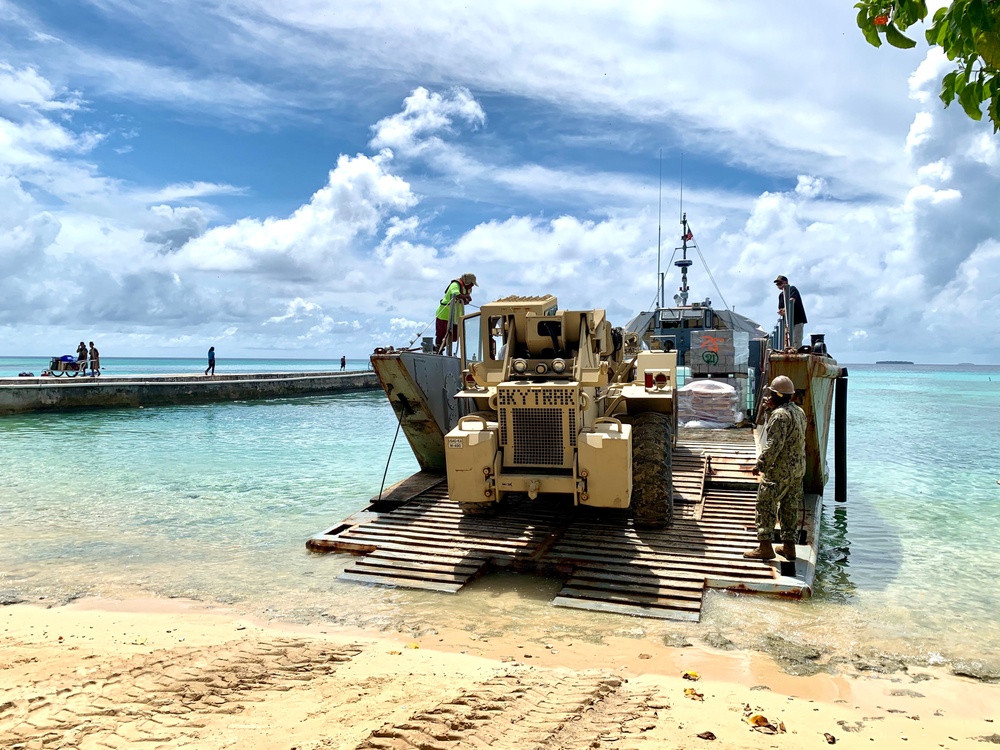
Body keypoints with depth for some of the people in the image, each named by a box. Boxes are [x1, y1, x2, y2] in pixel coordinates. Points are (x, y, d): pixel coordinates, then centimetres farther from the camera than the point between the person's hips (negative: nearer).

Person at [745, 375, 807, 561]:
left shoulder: (780, 415, -18)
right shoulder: (799, 412, 11)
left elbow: (773, 445, -23)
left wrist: (760, 465, -17)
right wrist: (771, 410, 16)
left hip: (780, 469, -9)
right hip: (798, 469, 9)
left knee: (766, 505, -3)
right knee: (790, 506, 14)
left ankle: (765, 546, -3)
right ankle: (789, 546, 20)